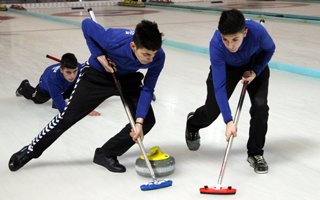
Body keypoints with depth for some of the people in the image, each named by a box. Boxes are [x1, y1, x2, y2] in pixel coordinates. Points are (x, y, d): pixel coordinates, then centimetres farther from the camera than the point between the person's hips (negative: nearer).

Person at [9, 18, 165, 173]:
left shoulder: (158, 56, -31)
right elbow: (86, 24, -21)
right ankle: (30, 151, 21)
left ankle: (106, 154, 4)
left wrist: (139, 121, -32)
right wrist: (99, 56, -26)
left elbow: (147, 89, -22)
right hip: (98, 74, -3)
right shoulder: (112, 41, -40)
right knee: (68, 116, 0)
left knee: (147, 120, -11)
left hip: (128, 78, 3)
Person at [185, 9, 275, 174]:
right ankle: (192, 124, 41)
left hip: (255, 65, 1)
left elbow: (269, 49, -11)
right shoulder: (216, 44, -40)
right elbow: (219, 86, -39)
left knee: (260, 106, -19)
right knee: (212, 111, 2)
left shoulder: (257, 31, -38)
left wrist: (255, 72, -24)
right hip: (226, 67, -1)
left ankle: (255, 153, 2)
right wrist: (229, 121, -45)